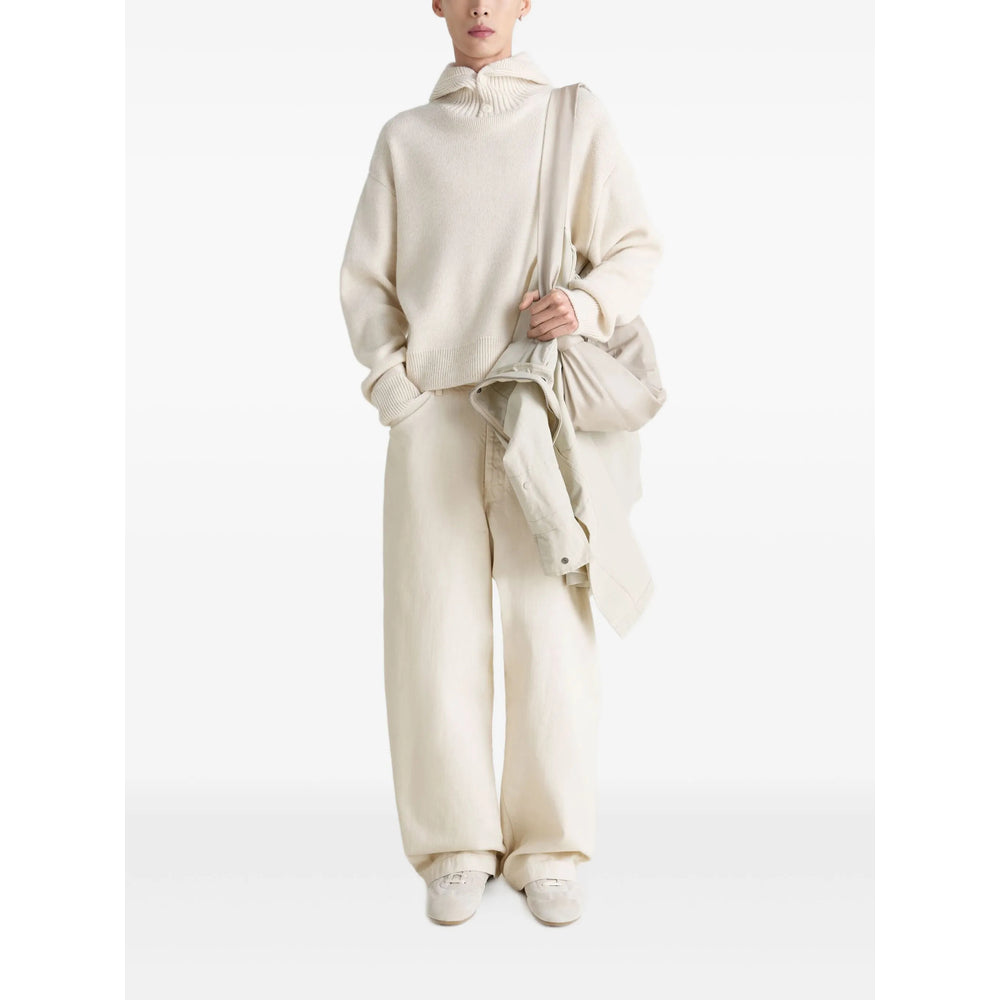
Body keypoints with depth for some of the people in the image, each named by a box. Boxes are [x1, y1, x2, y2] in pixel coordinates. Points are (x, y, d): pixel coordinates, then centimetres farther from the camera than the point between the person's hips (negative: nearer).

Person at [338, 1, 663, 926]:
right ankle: (457, 847, 13)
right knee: (438, 630, 0)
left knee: (550, 628, -2)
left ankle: (550, 849, 12)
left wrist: (591, 302, -15)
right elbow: (365, 278, 13)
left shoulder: (577, 119, 9)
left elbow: (637, 248, 6)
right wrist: (395, 387, -1)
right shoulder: (404, 138, 15)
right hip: (435, 410, 2)